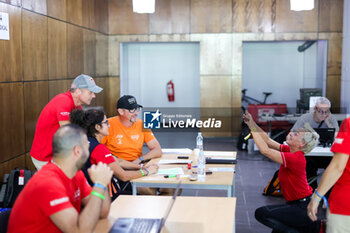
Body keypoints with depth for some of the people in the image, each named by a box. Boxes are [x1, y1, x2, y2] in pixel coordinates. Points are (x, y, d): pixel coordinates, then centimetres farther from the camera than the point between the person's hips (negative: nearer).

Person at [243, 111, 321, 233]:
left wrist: (253, 129, -17)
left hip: (303, 209, -10)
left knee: (261, 213, -15)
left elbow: (265, 150, -27)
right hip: (297, 205, 10)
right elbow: (268, 141, 8)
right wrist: (252, 124, -2)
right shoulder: (289, 150, 2)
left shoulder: (296, 158, -24)